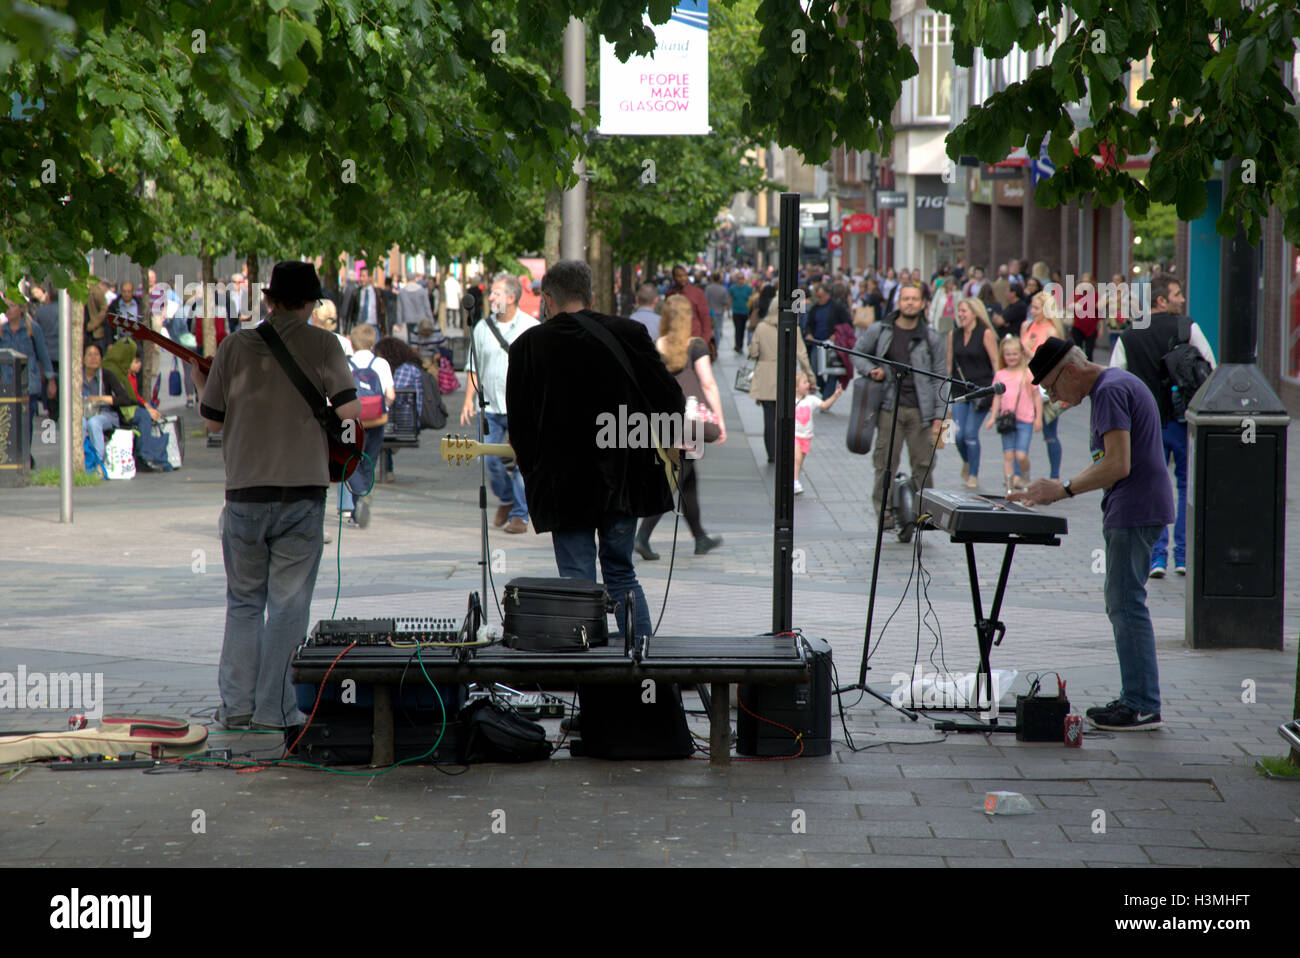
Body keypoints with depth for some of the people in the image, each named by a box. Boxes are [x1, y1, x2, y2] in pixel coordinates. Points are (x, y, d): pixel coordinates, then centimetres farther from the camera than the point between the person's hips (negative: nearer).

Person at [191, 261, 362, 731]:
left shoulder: (234, 346, 3)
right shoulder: (320, 344, -2)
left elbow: (213, 421, 8)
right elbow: (348, 409, -10)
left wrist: (199, 383, 27)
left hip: (244, 493, 2)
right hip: (302, 489, -2)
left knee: (243, 601, 13)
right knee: (288, 603, 4)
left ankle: (236, 704, 7)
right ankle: (273, 707, 1)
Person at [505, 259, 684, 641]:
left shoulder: (527, 347, -4)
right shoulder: (628, 334, -3)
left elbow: (518, 423, 1)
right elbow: (671, 398, 1)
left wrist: (532, 471, 16)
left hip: (564, 486, -2)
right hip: (623, 480, 2)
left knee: (577, 584, 2)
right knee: (621, 574, 15)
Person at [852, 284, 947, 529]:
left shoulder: (931, 339, 6)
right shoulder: (879, 331, 6)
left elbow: (939, 378, 8)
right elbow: (858, 353, 18)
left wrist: (938, 416, 2)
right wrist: (871, 370, -4)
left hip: (920, 409, 0)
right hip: (889, 406, 0)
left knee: (923, 463, -1)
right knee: (885, 462, -3)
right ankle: (885, 512, 5)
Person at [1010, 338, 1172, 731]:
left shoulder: (1110, 391, -15)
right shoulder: (1117, 384, 18)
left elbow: (1118, 466, -23)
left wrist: (1064, 489, -16)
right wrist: (1054, 490, 17)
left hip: (1134, 513, -11)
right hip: (1132, 511, 11)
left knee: (1126, 604, -8)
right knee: (1122, 604, 14)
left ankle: (1143, 706, -7)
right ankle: (1134, 698, 17)